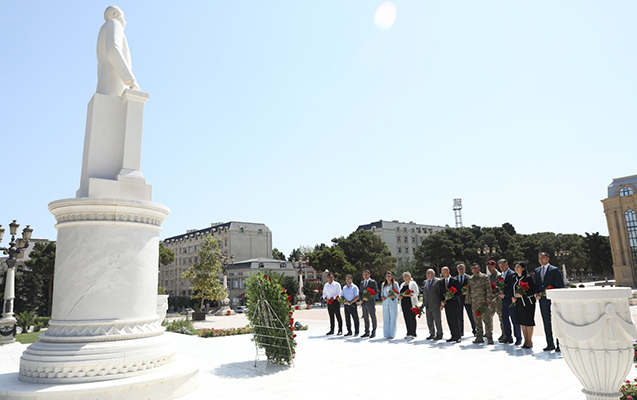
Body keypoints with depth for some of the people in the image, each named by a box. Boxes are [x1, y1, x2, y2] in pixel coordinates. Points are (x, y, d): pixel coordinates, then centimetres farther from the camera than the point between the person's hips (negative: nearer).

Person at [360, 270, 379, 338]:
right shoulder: (362, 283, 16)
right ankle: (367, 332, 16)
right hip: (363, 303, 6)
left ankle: (373, 333, 5)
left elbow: (376, 291, -8)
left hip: (370, 302, -6)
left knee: (373, 318, -1)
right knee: (365, 318, 9)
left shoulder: (373, 282, -3)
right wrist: (361, 300, 4)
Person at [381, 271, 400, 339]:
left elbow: (398, 293, -2)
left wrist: (392, 296, -17)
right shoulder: (383, 284, 14)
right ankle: (387, 334, 9)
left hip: (393, 303, -4)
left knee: (393, 319, -3)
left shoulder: (395, 284, 2)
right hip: (385, 303, 4)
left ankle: (392, 334, 3)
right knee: (385, 319, 2)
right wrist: (382, 297, -1)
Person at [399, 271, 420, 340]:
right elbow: (400, 293, 22)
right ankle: (409, 333, 11)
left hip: (411, 303, -6)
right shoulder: (402, 284, 18)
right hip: (404, 304, 6)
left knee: (412, 318, -6)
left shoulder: (413, 284, -2)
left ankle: (412, 334, -2)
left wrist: (407, 295, -19)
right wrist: (399, 296, -1)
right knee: (406, 319, 5)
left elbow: (416, 293, -9)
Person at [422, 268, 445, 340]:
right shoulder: (425, 282, 14)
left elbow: (442, 293, -9)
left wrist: (441, 304, -13)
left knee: (438, 321, 3)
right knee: (429, 321, 10)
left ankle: (439, 335, 15)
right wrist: (424, 303, 13)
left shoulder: (438, 281, -6)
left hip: (436, 306, -6)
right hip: (428, 306, 6)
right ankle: (432, 334, 23)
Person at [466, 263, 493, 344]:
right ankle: (479, 337, 14)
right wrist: (468, 300, 11)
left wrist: (488, 300, -9)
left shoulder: (484, 277, 1)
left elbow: (488, 289, -4)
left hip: (483, 302, -5)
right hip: (474, 303, 5)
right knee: (477, 321, 8)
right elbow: (468, 290, 18)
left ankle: (489, 337, 3)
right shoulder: (470, 279, 15)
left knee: (487, 320, -5)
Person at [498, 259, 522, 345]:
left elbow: (513, 288, -16)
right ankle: (508, 337, 18)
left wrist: (504, 294, -17)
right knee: (505, 319, 10)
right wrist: (500, 294, 3)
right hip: (504, 300, 8)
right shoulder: (502, 275, 15)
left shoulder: (512, 274, -11)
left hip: (511, 300, -8)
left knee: (514, 320, -2)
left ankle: (518, 338, 7)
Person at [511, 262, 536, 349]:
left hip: (527, 303, -7)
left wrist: (522, 295, -21)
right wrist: (513, 297, 2)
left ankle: (530, 341, 9)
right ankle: (526, 341, 20)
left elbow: (533, 291, -12)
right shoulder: (516, 278, 12)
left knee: (528, 322, -1)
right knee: (522, 322, 11)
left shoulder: (528, 278, -9)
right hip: (518, 303, 7)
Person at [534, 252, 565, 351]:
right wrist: (536, 294, 2)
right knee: (546, 322, 8)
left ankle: (559, 344, 7)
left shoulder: (554, 270, -2)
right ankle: (550, 344, 15)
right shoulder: (537, 270, 14)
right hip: (542, 300, 5)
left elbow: (561, 284, -3)